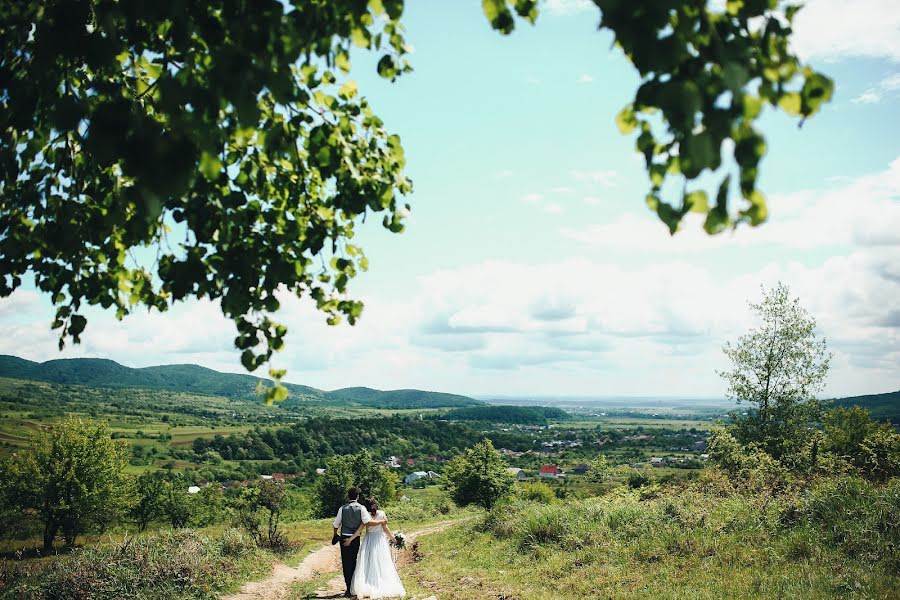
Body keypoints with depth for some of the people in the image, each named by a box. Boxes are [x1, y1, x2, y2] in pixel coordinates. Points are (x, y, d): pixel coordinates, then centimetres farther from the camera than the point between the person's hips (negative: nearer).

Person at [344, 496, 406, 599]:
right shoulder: (382, 513, -6)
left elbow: (360, 529, -12)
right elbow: (385, 528, -6)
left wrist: (350, 539, -9)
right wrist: (393, 538, 5)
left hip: (368, 541, 0)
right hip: (380, 540, 0)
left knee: (367, 564, 5)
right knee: (381, 564, 5)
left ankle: (366, 588, 1)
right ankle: (384, 587, 5)